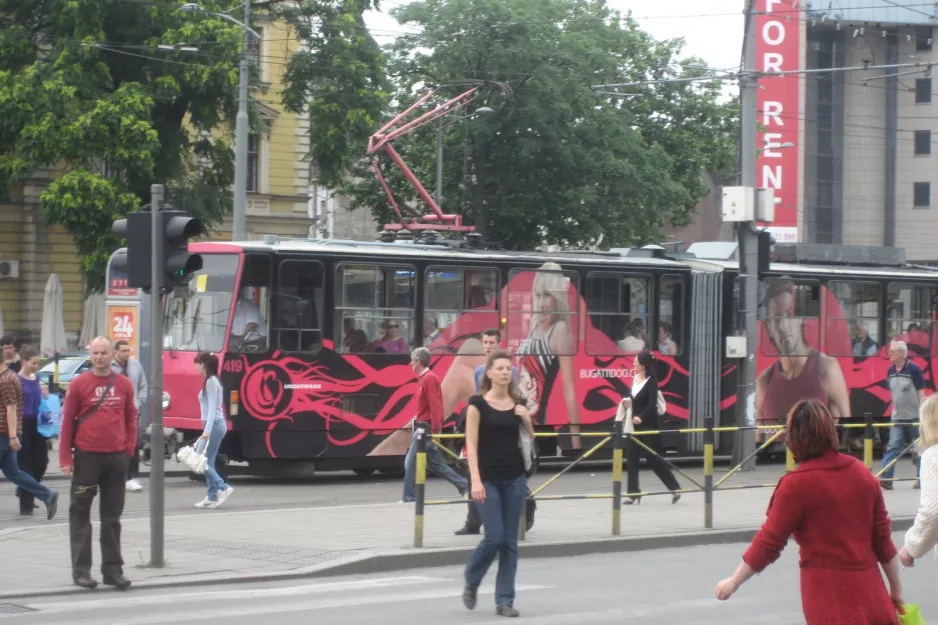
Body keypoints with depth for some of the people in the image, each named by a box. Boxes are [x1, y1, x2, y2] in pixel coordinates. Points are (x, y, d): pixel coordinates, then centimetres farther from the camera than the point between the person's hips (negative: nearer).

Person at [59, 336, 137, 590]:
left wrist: (129, 448, 4)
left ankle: (113, 570, 13)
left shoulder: (124, 385, 5)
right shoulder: (78, 384, -4)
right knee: (80, 515, 2)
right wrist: (65, 459, -7)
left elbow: (130, 417, 13)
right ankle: (81, 570, 6)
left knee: (112, 517, 8)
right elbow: (67, 421, -3)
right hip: (86, 457, -3)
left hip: (117, 458, 3)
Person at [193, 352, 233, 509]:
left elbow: (212, 408, -20)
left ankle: (223, 488, -10)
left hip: (214, 425, -10)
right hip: (215, 425, 10)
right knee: (207, 462, 9)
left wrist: (207, 430, -26)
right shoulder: (210, 381, 15)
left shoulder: (211, 381, -13)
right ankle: (212, 496, 10)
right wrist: (207, 429, 22)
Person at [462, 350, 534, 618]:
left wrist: (527, 419, -5)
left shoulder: (518, 403, 6)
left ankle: (504, 600, 7)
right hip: (489, 479, -4)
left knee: (510, 541, 2)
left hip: (515, 478, 4)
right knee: (495, 537, -9)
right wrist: (475, 480, -18)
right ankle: (471, 582, 18)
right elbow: (471, 445, -10)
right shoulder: (478, 404, -7)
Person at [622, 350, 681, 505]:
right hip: (634, 424, 7)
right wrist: (627, 400, -1)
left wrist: (641, 417, -35)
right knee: (632, 458, 2)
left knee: (654, 458, -1)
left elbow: (652, 404, -21)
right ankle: (633, 493, 6)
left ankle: (675, 489, 12)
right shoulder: (635, 378, 9)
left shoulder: (651, 382, -13)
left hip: (648, 425, -7)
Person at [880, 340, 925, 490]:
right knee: (893, 447, -5)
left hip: (914, 417, -5)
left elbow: (921, 393, -10)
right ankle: (886, 478, -13)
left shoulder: (914, 369, -11)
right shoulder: (890, 371, 6)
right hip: (897, 418, 5)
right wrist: (894, 410, 15)